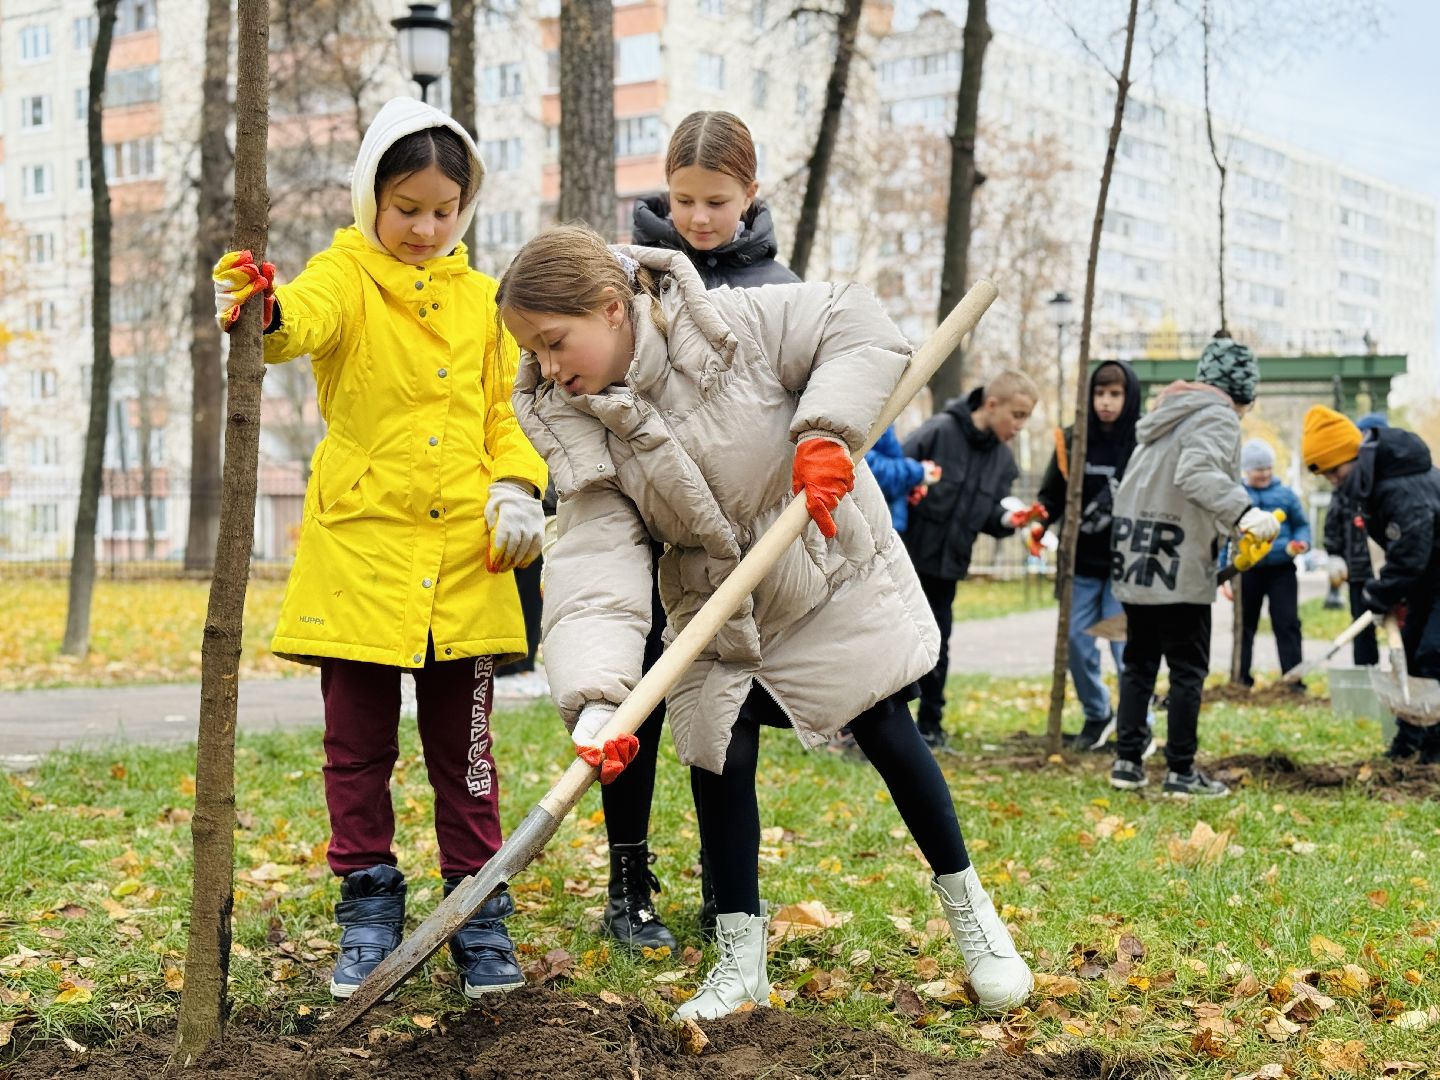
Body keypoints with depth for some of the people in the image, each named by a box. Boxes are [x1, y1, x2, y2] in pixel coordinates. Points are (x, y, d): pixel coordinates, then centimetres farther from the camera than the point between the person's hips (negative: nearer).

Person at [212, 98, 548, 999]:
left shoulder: (480, 298, 12)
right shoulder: (347, 277, 0)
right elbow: (309, 316, -24)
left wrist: (516, 487, -3)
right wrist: (265, 312, -47)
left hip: (466, 559, 2)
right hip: (359, 552, -2)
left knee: (463, 749, 8)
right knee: (359, 747, 6)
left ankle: (479, 914, 17)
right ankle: (369, 912, 18)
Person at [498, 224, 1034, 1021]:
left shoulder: (732, 324, -24)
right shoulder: (580, 434, -17)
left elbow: (861, 329, -18)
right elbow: (595, 572, -29)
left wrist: (827, 430, -33)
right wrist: (594, 698, -43)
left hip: (833, 572, -2)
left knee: (887, 734, 4)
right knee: (719, 755, -3)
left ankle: (967, 906, 25)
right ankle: (741, 958, 14)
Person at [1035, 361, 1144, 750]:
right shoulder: (1073, 440, 2)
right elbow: (1052, 494, 8)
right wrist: (1039, 521, -11)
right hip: (1081, 561, 4)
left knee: (1125, 645, -6)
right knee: (1077, 641, 6)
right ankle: (1097, 716, 28)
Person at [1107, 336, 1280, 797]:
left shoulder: (1170, 411, 18)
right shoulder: (1217, 417, -10)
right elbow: (1197, 473, -28)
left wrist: (1233, 528, 22)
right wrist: (1245, 512, -39)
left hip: (1136, 563, 8)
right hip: (1179, 568, -8)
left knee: (1139, 663, 14)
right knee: (1188, 669, 1)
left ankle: (1127, 761, 14)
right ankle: (1181, 771, 4)